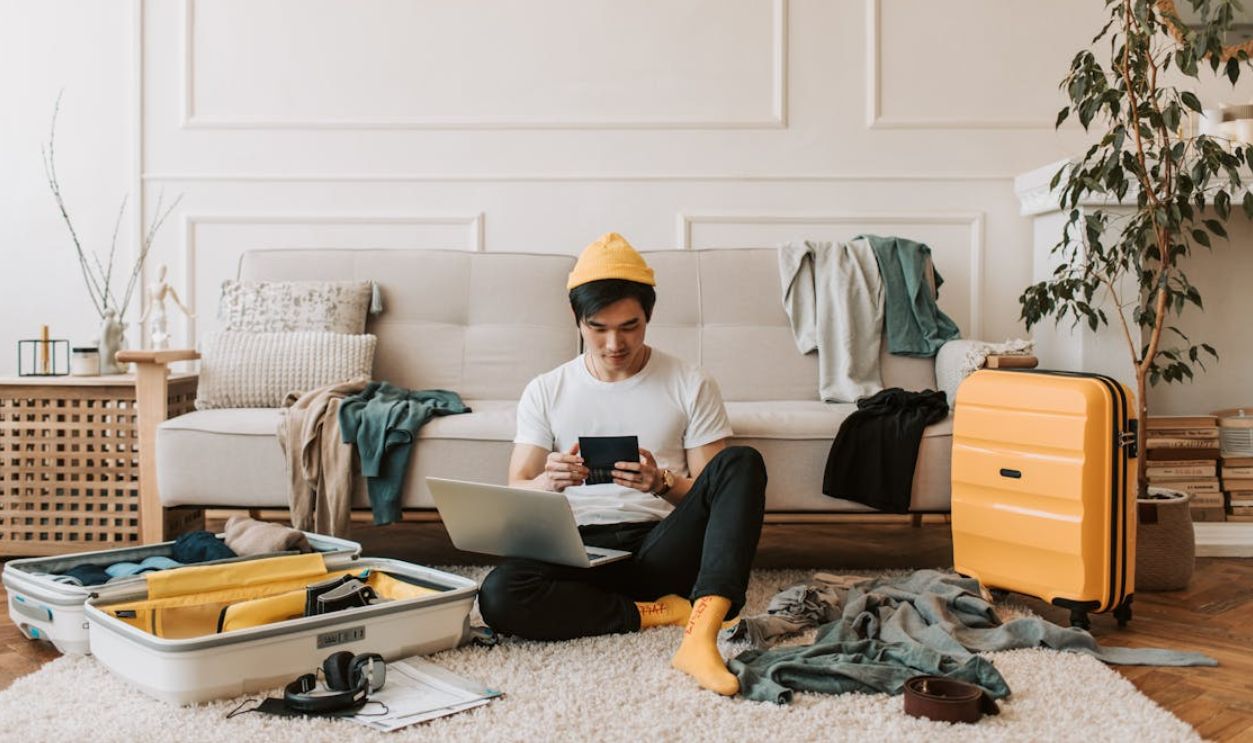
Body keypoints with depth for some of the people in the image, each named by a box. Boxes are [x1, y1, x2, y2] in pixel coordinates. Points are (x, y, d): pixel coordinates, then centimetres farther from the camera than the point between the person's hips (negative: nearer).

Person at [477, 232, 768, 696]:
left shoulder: (692, 386, 5)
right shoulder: (545, 392, 9)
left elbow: (715, 492, 3)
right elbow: (514, 496, 4)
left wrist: (661, 483, -19)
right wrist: (548, 482, -20)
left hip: (662, 549, 0)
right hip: (581, 550, 1)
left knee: (742, 462, -26)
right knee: (499, 595, -31)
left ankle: (700, 637, -41)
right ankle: (663, 612, -18)